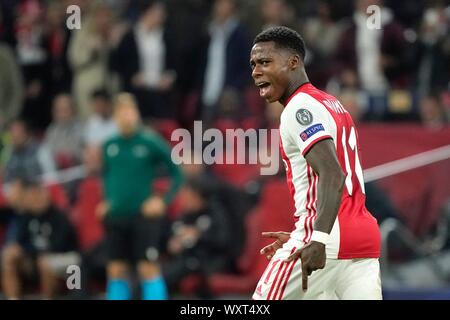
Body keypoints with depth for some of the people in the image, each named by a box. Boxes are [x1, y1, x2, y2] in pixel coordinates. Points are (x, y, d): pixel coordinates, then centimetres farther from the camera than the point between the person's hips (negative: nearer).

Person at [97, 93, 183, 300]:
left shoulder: (151, 143, -8)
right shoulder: (110, 145, 6)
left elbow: (177, 174, -2)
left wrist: (163, 200, -11)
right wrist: (107, 200, 13)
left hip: (144, 215, -5)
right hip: (116, 217, 5)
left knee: (149, 269, -7)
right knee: (116, 271, 6)